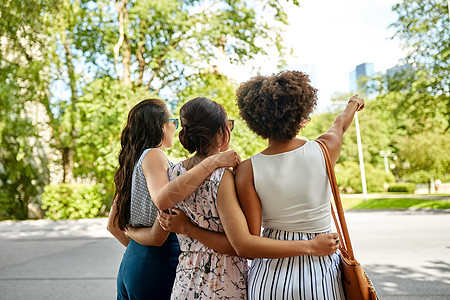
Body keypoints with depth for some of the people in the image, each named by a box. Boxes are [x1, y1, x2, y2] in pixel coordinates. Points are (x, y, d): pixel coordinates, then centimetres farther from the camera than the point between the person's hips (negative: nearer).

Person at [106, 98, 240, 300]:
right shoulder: (153, 155, -13)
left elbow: (113, 225, 15)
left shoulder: (132, 160, 12)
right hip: (158, 263, -9)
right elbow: (162, 198, -35)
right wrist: (212, 162, -33)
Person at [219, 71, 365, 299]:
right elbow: (340, 124, 15)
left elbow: (246, 245, -15)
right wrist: (354, 104, 37)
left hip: (270, 276, 0)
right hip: (321, 273, 1)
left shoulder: (248, 170, -15)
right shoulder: (325, 149, -12)